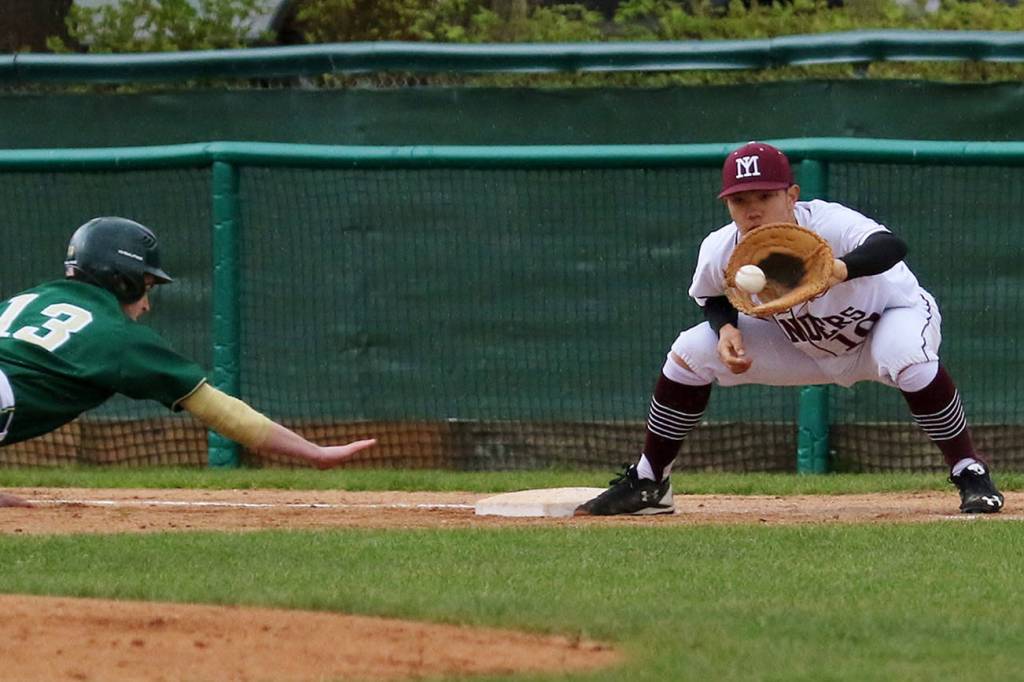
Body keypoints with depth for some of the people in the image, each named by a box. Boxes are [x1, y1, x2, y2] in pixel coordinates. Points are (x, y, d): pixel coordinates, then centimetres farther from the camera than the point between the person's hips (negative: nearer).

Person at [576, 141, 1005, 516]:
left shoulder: (828, 226, -39)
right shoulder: (720, 251, -23)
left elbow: (891, 246, -58)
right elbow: (713, 297, 1)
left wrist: (841, 269, -79)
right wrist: (727, 329, -22)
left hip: (894, 311, -5)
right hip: (803, 343, 5)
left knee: (906, 355, -40)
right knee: (692, 352, -6)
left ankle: (970, 474, -21)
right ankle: (647, 484, 11)